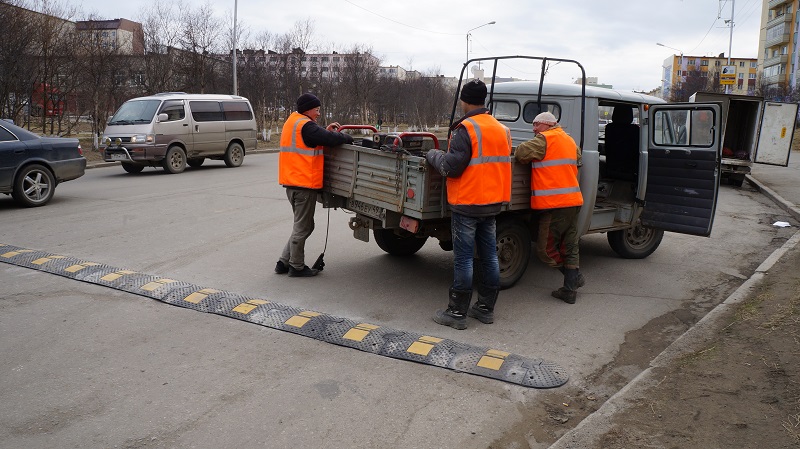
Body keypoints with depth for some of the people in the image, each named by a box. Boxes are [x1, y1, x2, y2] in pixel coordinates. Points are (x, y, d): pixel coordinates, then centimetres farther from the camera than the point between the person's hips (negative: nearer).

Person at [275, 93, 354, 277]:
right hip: (304, 184, -10)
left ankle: (284, 262, 22)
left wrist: (326, 131, 8)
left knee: (302, 226, 19)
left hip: (292, 182, 10)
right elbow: (330, 139, -21)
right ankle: (297, 267, 13)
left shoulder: (293, 122, 17)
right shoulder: (305, 125, -15)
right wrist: (348, 137, -4)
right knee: (302, 228, 2)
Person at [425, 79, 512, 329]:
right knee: (489, 256, 12)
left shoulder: (467, 128, -14)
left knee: (463, 259, -2)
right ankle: (486, 309, 21)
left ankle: (457, 313, 5)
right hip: (493, 203, 8)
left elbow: (451, 167, -18)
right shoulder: (502, 130, 12)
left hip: (467, 204, -8)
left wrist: (432, 155, 0)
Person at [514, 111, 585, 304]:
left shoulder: (545, 139, -7)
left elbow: (521, 152, -15)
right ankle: (570, 289, 15)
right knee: (570, 248, 12)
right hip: (574, 201, 9)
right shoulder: (569, 140, 18)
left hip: (554, 203, -9)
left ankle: (575, 277, 8)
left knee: (545, 248, 1)